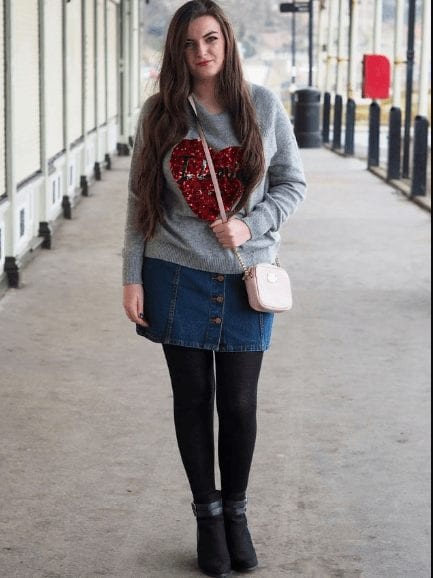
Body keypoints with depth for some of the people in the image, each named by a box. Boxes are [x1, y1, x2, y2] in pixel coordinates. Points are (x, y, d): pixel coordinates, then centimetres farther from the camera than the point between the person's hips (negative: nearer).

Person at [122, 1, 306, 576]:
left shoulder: (263, 106, -1)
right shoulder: (160, 113, 0)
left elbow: (291, 182, 4)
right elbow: (141, 199, 3)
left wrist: (251, 226, -13)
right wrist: (132, 277, -1)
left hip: (246, 277, 0)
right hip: (179, 277, 0)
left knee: (239, 404, 4)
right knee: (193, 399, 8)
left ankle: (236, 511, 25)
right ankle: (208, 516, 23)